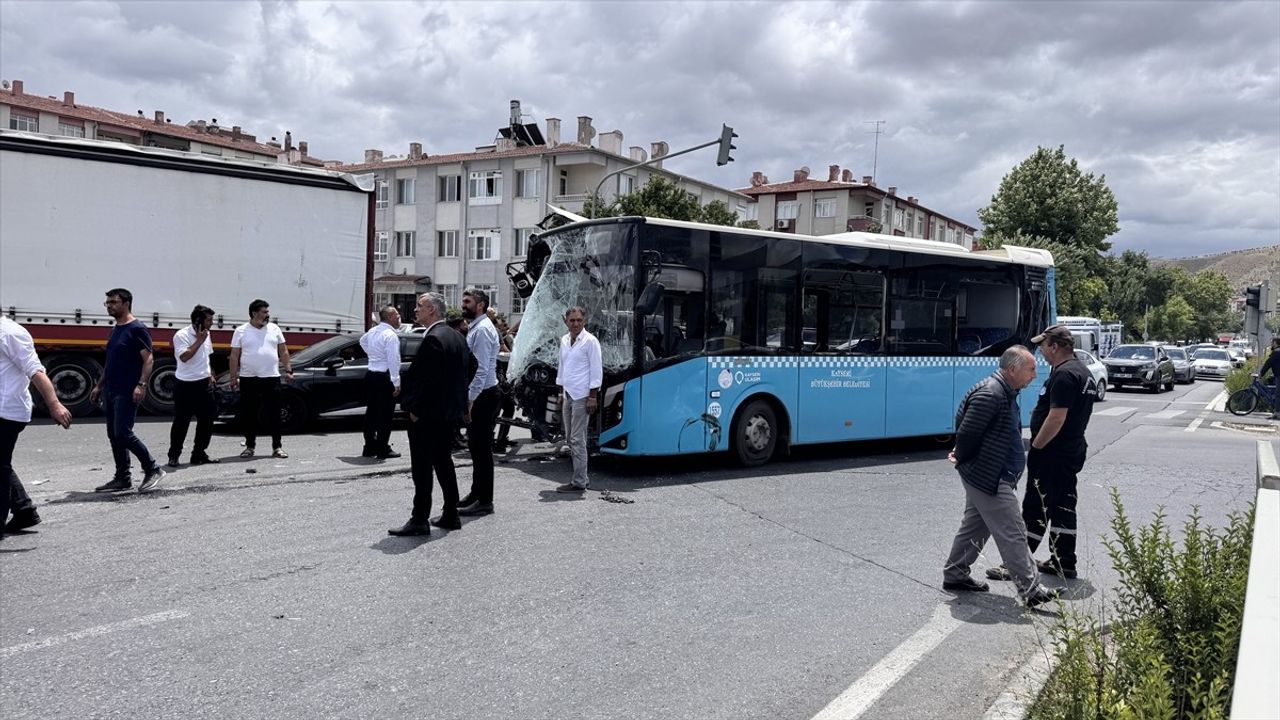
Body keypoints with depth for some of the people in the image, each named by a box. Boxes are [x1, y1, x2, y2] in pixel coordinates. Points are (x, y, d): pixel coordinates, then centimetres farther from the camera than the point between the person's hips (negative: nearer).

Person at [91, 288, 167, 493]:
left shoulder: (137, 329, -9)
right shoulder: (115, 330, 17)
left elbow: (148, 359, -15)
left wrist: (141, 384, -25)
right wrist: (99, 385, 22)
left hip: (127, 392, -9)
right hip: (110, 392, 9)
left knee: (123, 434, -13)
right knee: (113, 435, 9)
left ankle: (153, 469, -2)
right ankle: (122, 478, 15)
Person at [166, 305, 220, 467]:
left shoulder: (206, 335, 10)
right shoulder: (182, 335, -13)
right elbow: (184, 357, -25)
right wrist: (199, 341, -20)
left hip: (204, 384, 7)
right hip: (185, 385, -7)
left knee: (207, 420, 7)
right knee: (181, 423, 0)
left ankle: (199, 454, 18)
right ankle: (174, 456, 12)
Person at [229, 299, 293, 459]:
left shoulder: (274, 329, 8)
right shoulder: (241, 331, 3)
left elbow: (283, 352, 11)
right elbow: (234, 356, 3)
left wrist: (288, 370, 3)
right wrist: (233, 377, -2)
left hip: (271, 378, 1)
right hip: (248, 379, 0)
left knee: (274, 414, 0)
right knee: (248, 414, 5)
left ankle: (277, 447, 5)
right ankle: (250, 446, 16)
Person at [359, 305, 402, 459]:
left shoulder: (373, 331, 10)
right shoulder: (390, 335, -17)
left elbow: (362, 340, 33)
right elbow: (394, 360, -22)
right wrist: (396, 383, -20)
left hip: (370, 375, 9)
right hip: (384, 378, -9)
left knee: (371, 412, 13)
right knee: (385, 415, -3)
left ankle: (369, 448, 19)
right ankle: (383, 450, 0)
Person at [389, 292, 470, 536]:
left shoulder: (433, 339, -19)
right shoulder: (456, 337, 11)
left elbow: (426, 378, -22)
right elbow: (463, 372, 15)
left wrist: (414, 409, -14)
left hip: (427, 415, -10)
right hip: (449, 412, 10)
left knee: (422, 467, -3)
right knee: (443, 461, 16)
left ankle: (419, 520, 3)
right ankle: (450, 515, 22)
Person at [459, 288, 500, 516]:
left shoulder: (482, 329, -16)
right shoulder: (476, 328, 16)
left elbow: (481, 369, -22)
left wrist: (470, 400, -22)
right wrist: (469, 398, 17)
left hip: (483, 396, -10)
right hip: (479, 396, 10)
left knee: (481, 448, -5)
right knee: (476, 447, 16)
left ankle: (484, 501, 1)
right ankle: (477, 493, 27)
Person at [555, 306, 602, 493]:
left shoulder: (590, 341, -8)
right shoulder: (564, 340, 12)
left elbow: (596, 370, -9)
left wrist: (593, 397, -14)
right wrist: (561, 393, 17)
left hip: (581, 396, -8)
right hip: (567, 395, 8)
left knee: (577, 439, -7)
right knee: (570, 438, 11)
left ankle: (579, 483, -2)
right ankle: (581, 478, 21)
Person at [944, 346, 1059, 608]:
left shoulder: (1006, 393, 13)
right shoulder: (990, 394, -22)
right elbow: (967, 433, -24)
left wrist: (962, 456, 14)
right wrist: (963, 459, -8)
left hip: (983, 478, 10)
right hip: (989, 478, -10)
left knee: (975, 526, 17)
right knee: (1012, 534, -6)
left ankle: (954, 575, 27)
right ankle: (1031, 590, -1)